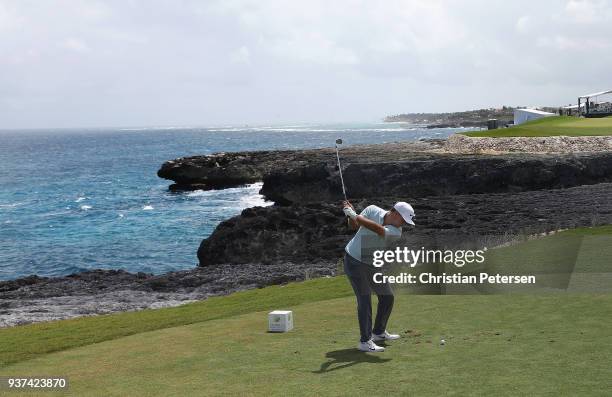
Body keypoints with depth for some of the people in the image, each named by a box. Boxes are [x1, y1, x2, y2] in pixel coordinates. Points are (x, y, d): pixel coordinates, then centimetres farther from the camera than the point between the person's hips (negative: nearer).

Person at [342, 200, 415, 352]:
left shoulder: (396, 232, -13)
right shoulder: (372, 210, -13)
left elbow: (378, 229, -31)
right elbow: (354, 226, -4)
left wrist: (354, 215, -35)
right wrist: (350, 215, -25)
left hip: (372, 265, 5)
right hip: (354, 260, -5)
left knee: (387, 297, 9)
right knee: (365, 299, -15)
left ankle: (379, 332, 28)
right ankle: (365, 341, -14)